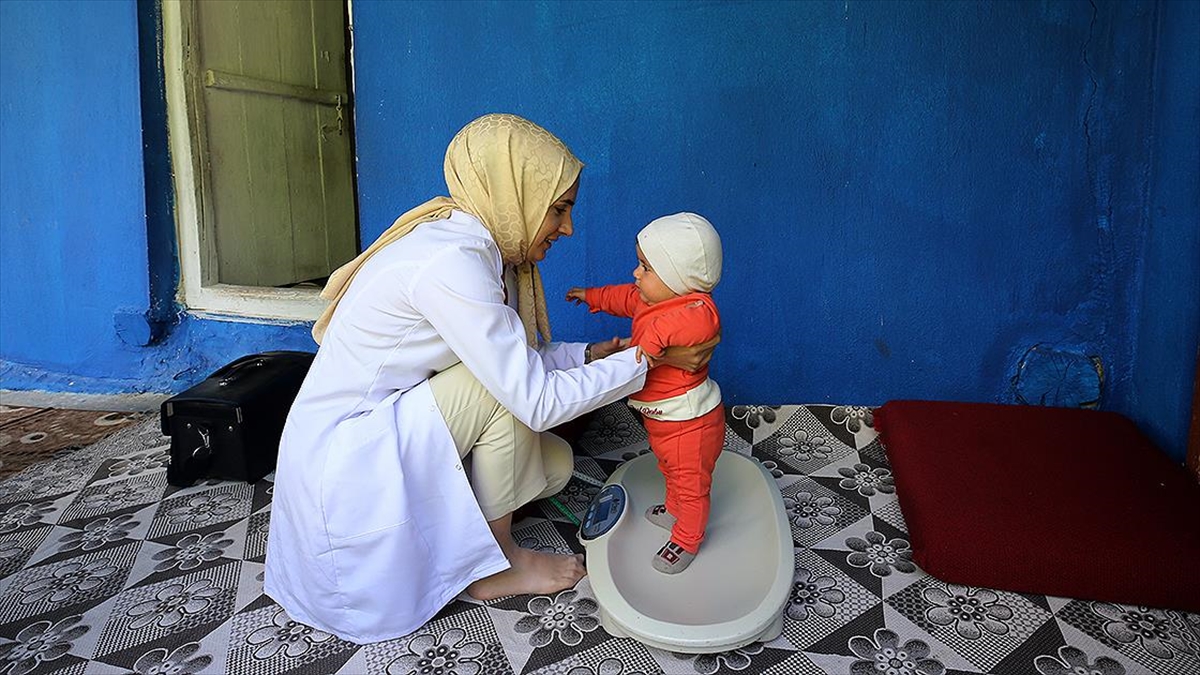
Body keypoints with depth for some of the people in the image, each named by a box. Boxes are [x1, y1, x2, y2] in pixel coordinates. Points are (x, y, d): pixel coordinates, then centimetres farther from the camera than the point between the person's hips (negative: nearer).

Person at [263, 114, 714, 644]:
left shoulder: (472, 244, 0)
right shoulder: (451, 262, -28)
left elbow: (513, 359, 6)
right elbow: (537, 401, -28)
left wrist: (587, 356, -3)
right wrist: (649, 359, -19)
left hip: (383, 432, 9)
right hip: (343, 458, -9)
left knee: (554, 462, 1)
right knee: (509, 388, -24)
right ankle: (495, 563, -5)